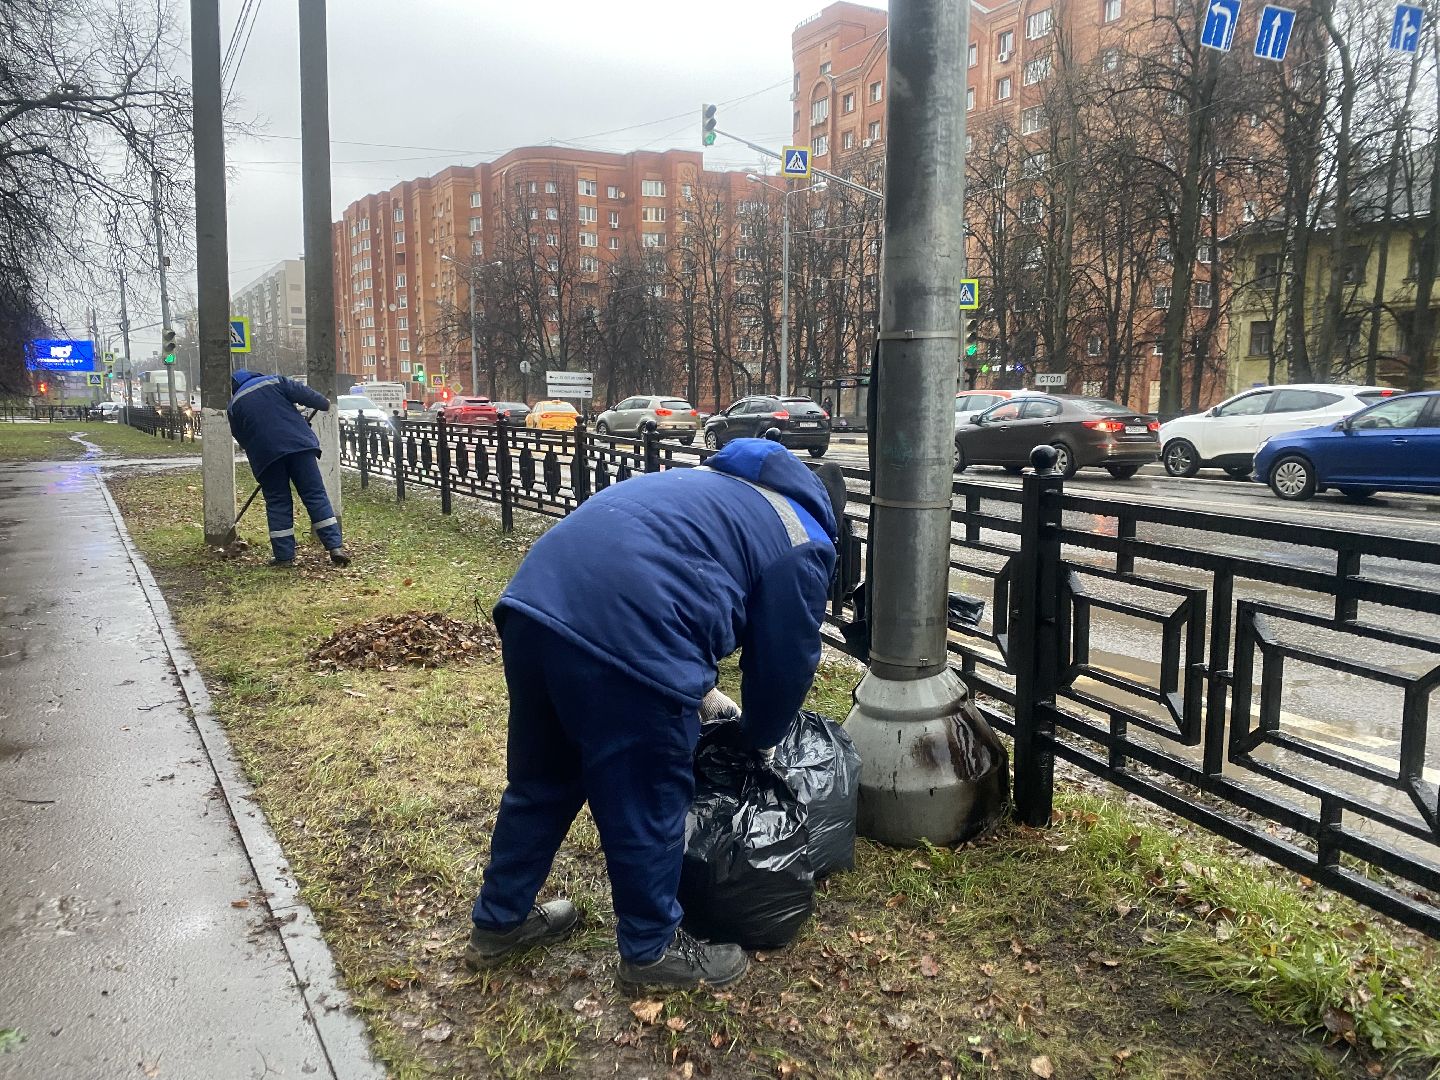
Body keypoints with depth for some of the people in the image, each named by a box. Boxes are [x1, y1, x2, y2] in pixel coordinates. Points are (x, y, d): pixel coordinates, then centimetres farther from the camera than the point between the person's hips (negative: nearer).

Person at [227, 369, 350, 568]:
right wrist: (325, 404, 17)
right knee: (316, 495, 0)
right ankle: (335, 546, -8)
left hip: (265, 454, 0)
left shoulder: (234, 405, 17)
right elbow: (301, 392, 3)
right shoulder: (273, 381, 14)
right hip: (298, 444, 0)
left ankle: (284, 556, 6)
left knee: (277, 502, 9)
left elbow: (241, 439, 19)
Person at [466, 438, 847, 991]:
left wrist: (696, 688, 44)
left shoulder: (707, 481, 33)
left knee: (540, 781, 26)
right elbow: (787, 658, 13)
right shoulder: (804, 542, 12)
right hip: (624, 638, -8)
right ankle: (652, 950, 34)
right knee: (646, 809, 13)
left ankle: (498, 922, 44)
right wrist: (760, 734, 32)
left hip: (533, 597, 8)